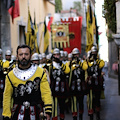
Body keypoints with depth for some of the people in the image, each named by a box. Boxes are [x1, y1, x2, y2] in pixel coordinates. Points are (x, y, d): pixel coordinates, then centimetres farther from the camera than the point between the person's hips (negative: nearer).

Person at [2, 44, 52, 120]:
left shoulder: (40, 72, -1)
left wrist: (48, 111, -16)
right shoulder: (10, 75, 0)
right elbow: (7, 97, 3)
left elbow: (46, 93, -6)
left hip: (34, 114, 0)